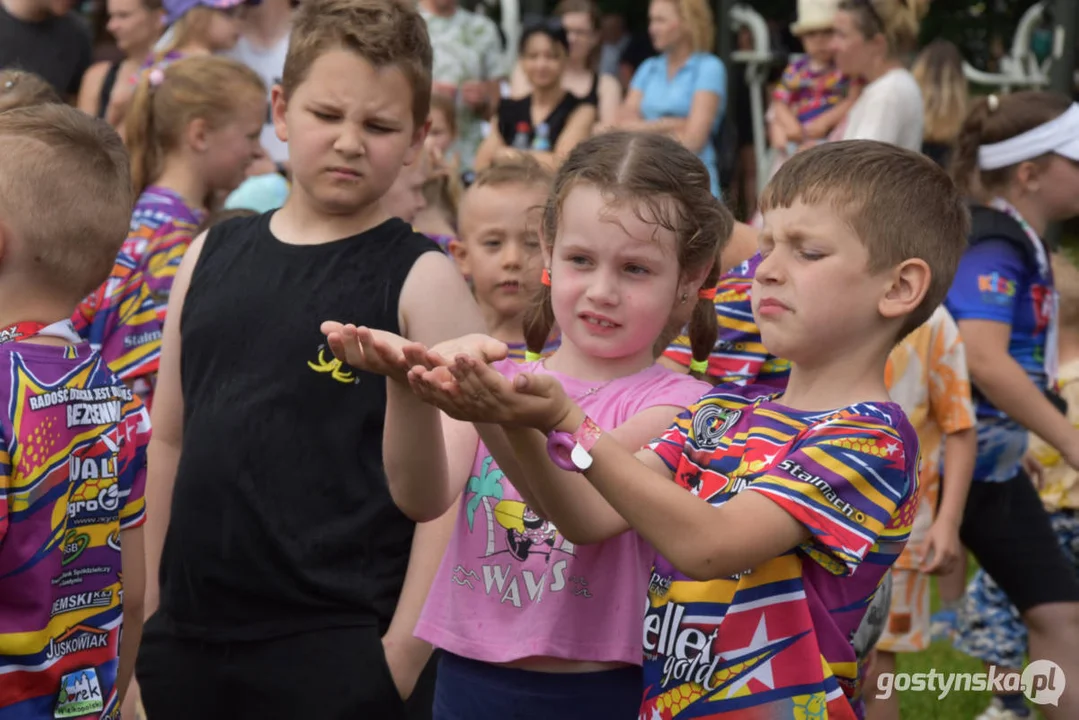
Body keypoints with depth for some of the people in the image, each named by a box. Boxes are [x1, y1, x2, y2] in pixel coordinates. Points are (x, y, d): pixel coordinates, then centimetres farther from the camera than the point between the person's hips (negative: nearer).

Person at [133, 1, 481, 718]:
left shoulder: (422, 280, -6)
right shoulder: (211, 257, 8)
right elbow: (170, 440, 14)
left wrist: (403, 652, -13)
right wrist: (145, 603, 13)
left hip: (338, 650, -4)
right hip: (185, 635, 4)